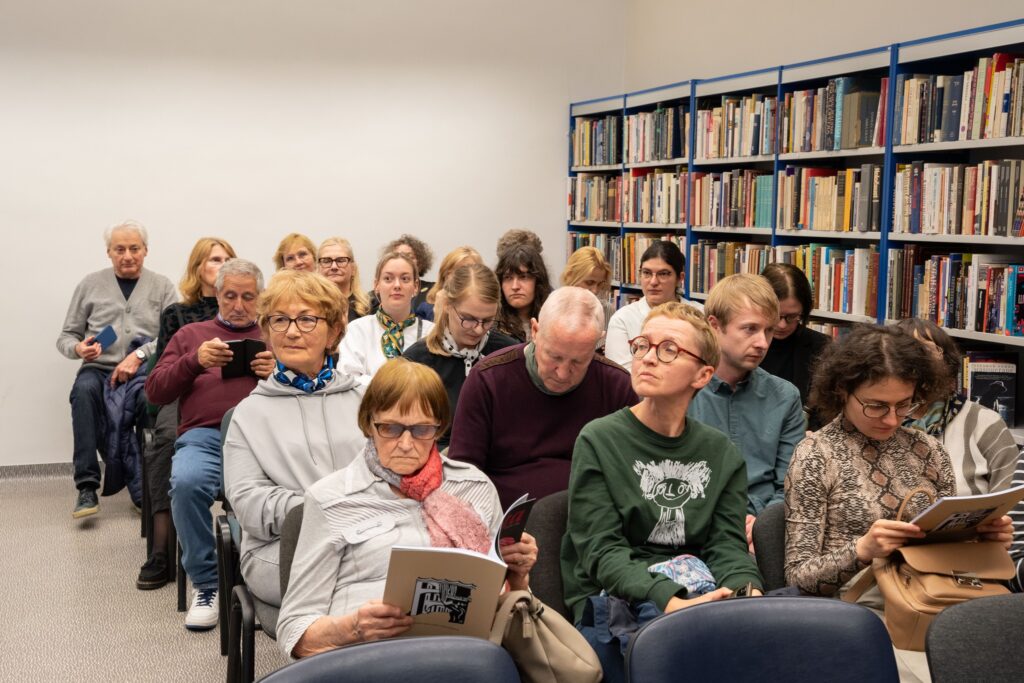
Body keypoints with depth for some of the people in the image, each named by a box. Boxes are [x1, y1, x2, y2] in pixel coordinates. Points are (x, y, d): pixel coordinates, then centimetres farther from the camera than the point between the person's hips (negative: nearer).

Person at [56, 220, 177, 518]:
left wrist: (139, 355, -18)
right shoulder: (90, 284, 14)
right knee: (84, 389, -35)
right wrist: (78, 348, -9)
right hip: (99, 369, 1)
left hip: (146, 371, -1)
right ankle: (87, 487, -32)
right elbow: (65, 337, 15)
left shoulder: (162, 286, 10)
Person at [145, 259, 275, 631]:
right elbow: (155, 391, 17)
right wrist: (194, 361, 1)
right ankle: (206, 583, -16)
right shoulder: (191, 333, 28)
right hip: (205, 435, 1)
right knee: (186, 482, -35)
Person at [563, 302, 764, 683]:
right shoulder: (598, 441, -2)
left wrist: (747, 590, -20)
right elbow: (602, 552, -9)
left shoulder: (721, 453, 12)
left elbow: (728, 544, 4)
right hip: (613, 603, -4)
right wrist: (670, 599, -27)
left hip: (700, 592, 4)